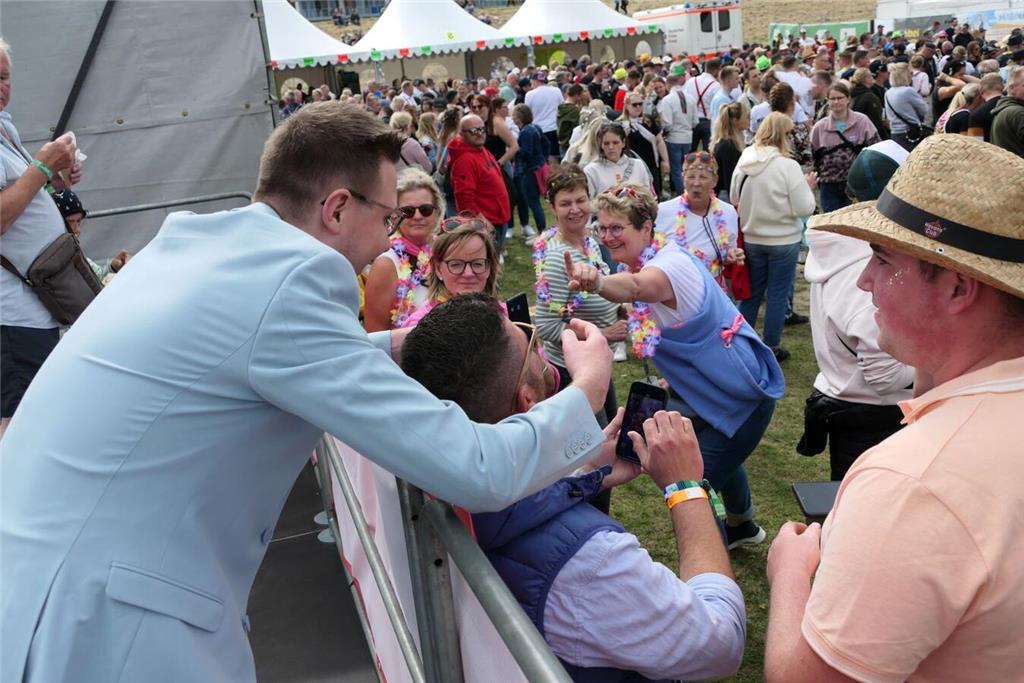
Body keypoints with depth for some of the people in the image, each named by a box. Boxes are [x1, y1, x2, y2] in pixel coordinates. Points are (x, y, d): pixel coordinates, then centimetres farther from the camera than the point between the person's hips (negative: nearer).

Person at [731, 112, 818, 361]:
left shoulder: (744, 163, -4)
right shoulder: (788, 166, -18)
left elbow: (734, 200, 8)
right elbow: (804, 209, -15)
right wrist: (808, 187, 1)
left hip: (751, 239, 4)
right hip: (783, 241, -4)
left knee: (751, 293, 16)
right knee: (777, 295, 8)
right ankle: (771, 348, 17)